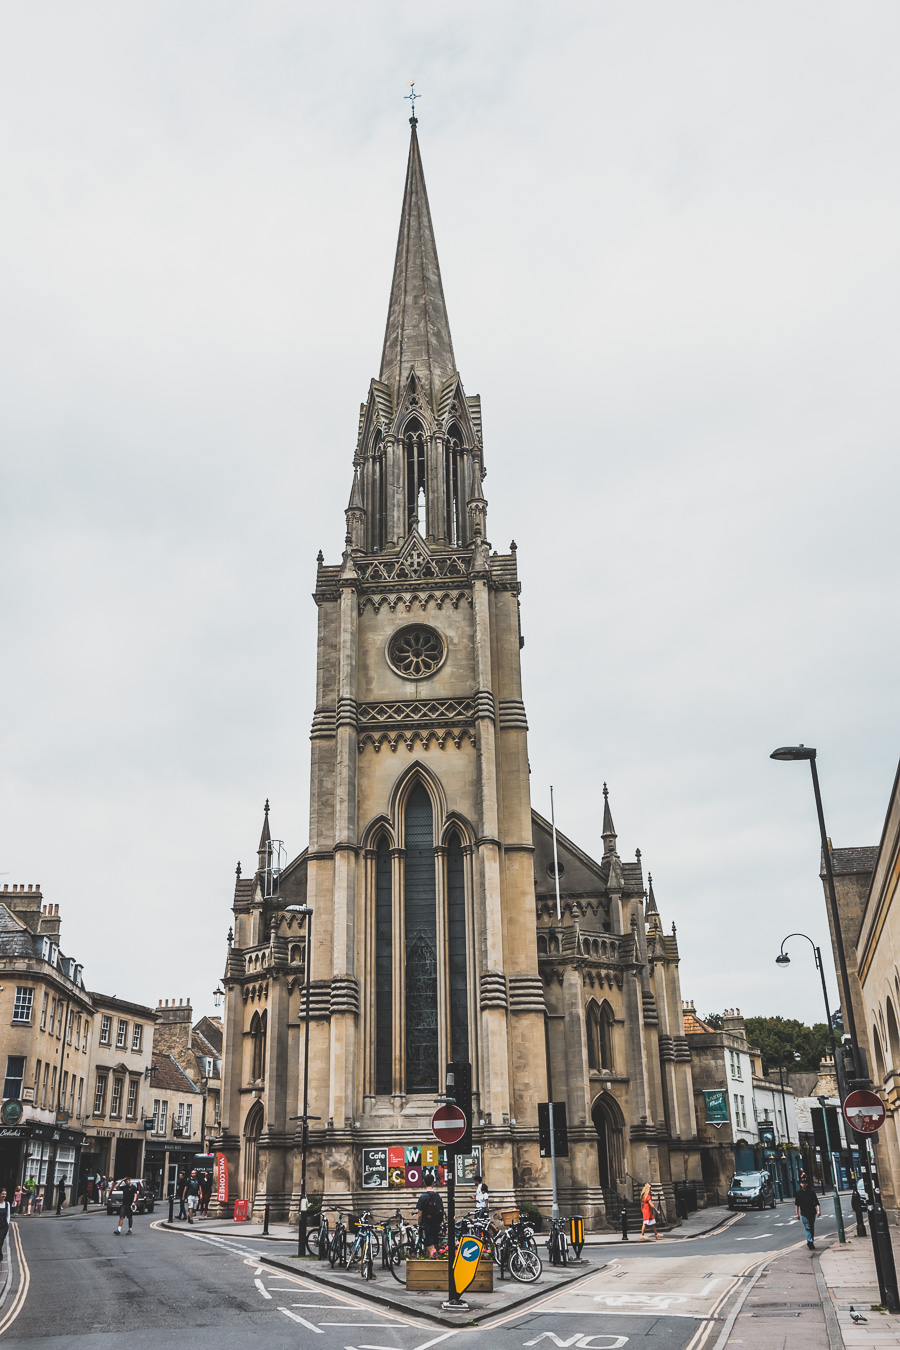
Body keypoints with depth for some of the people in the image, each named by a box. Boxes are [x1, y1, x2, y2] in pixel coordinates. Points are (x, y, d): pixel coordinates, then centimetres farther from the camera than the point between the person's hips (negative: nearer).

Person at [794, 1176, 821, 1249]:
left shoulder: (811, 1192, 3)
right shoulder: (798, 1193, 3)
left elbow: (816, 1202, 3)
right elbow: (796, 1204, 6)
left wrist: (818, 1210, -10)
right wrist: (797, 1213, 2)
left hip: (812, 1213, 1)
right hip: (804, 1214, -1)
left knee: (812, 1228, 9)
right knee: (807, 1227, -10)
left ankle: (812, 1242, 19)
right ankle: (809, 1241, -16)